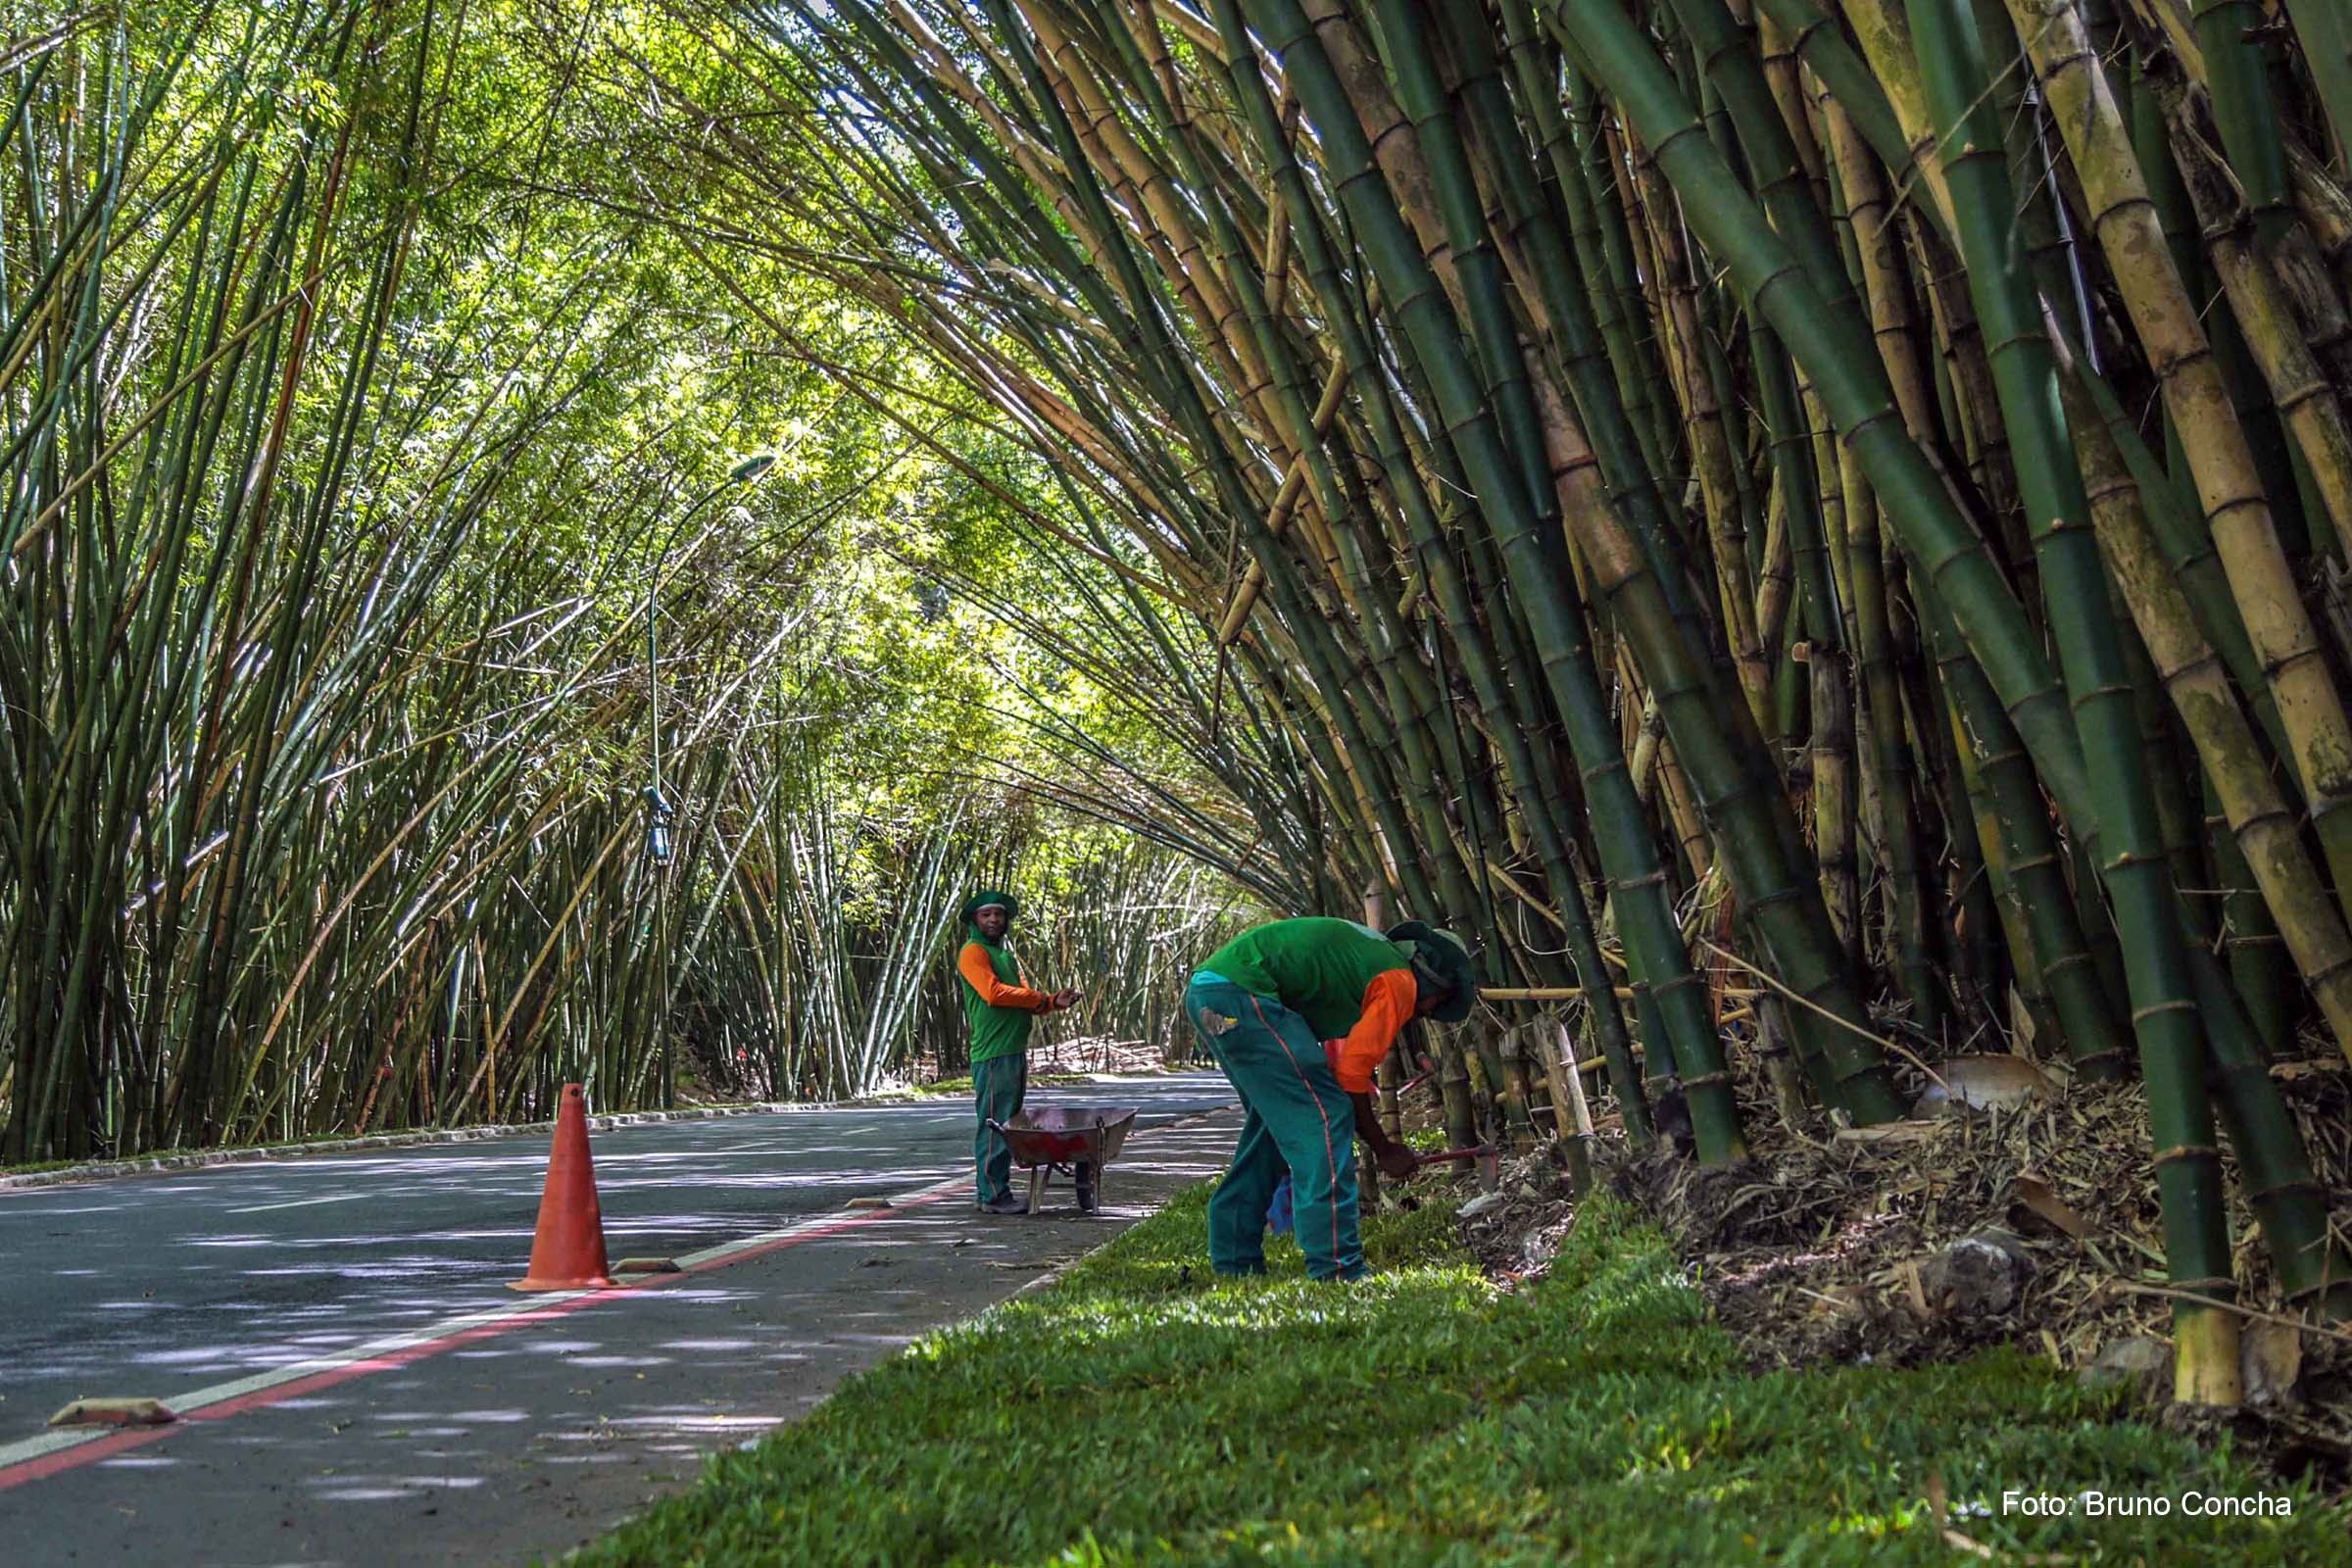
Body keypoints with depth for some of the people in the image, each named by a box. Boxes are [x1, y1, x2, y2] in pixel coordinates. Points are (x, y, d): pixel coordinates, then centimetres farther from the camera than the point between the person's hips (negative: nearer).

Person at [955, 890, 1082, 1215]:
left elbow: (1024, 1000, 22)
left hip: (1016, 1050, 10)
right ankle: (993, 1194, -7)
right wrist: (1039, 997, -8)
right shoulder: (973, 952, -5)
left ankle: (999, 1190, 15)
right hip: (993, 1053, -10)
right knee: (994, 1124, -9)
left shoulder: (1005, 955, 24)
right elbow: (993, 993, -19)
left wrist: (1053, 1002, 2)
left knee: (1009, 1124, 11)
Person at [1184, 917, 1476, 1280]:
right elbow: (1351, 1075, -5)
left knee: (1274, 1121, 21)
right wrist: (1383, 1149, 6)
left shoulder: (1372, 952, 26)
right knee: (1322, 1117, -8)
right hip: (1242, 992, -10)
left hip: (1202, 993, 10)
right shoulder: (1400, 982, -2)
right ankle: (1336, 1271, -11)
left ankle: (1234, 1261, 24)